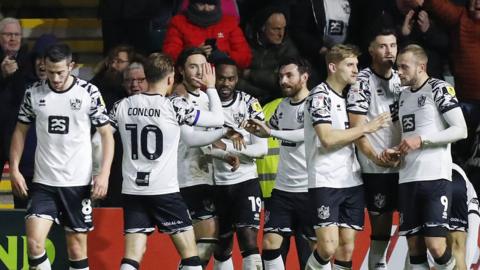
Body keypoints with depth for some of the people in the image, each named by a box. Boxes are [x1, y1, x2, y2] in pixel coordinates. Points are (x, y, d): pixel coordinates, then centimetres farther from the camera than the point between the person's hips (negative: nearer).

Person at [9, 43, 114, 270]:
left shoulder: (89, 92, -6)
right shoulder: (34, 93, 1)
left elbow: (106, 134, -1)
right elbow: (20, 131, 12)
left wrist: (104, 174, -11)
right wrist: (14, 169, 2)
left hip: (78, 182, -1)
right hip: (43, 182, 2)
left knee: (77, 248, 4)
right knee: (34, 242, -13)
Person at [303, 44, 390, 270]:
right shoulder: (320, 95, -7)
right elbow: (327, 139, -18)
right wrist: (367, 127, -12)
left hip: (351, 181, 8)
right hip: (325, 181, -8)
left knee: (347, 248, 4)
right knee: (328, 246, -16)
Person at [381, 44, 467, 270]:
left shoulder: (438, 89, -4)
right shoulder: (404, 95, 19)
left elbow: (460, 130, -11)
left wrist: (421, 140, -16)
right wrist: (395, 153, 8)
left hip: (435, 177, -7)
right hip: (407, 179, 7)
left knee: (435, 245, -16)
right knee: (414, 247, 4)